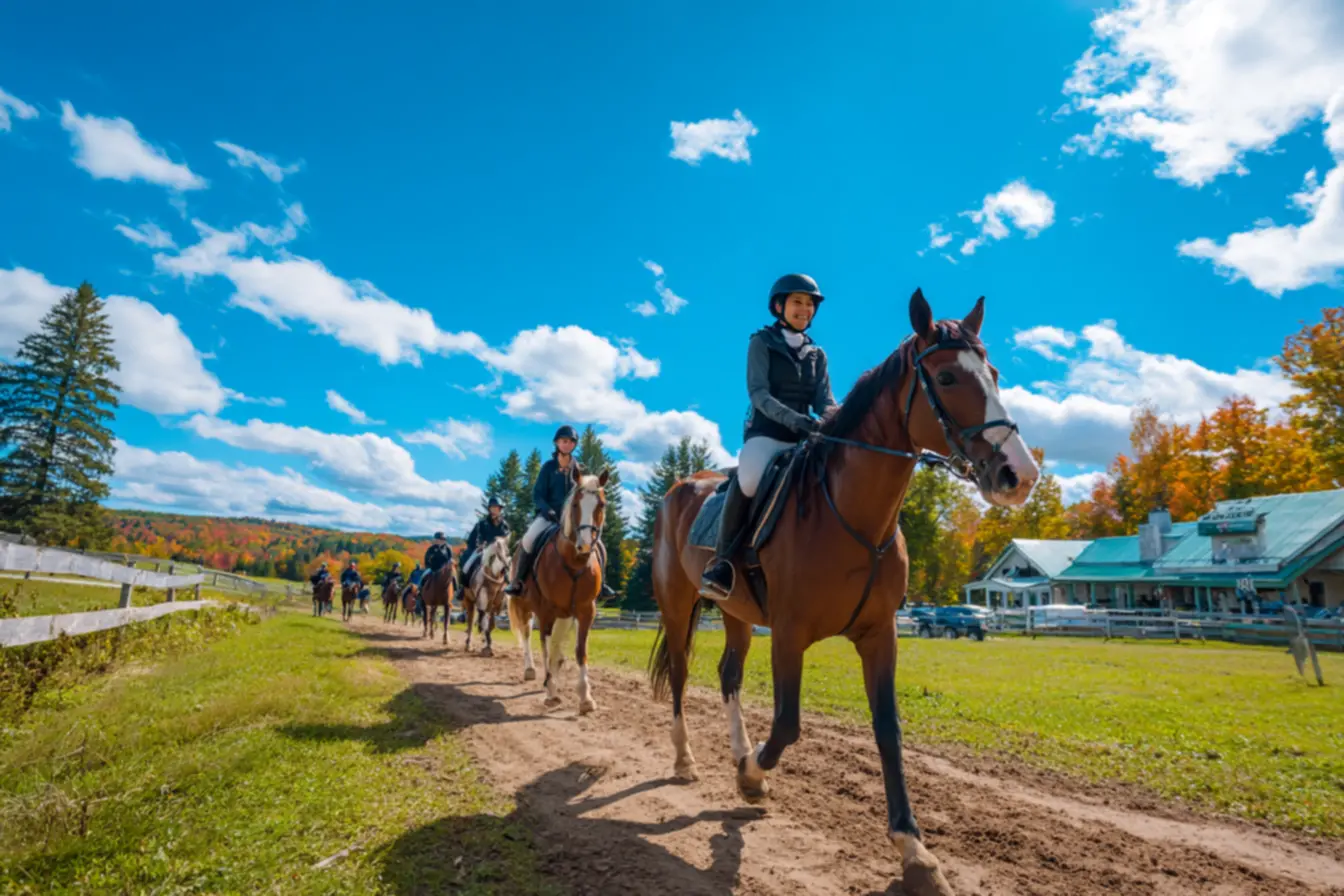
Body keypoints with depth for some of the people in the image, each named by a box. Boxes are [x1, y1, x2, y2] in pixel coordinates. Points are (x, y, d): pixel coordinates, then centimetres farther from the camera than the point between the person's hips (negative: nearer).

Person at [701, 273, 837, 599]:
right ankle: (722, 559, -24)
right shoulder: (762, 342, 3)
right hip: (766, 433, -6)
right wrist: (794, 419, -28)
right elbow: (759, 393, -11)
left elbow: (825, 400, 6)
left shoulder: (817, 355, 18)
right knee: (749, 479, -37)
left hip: (805, 437, 6)